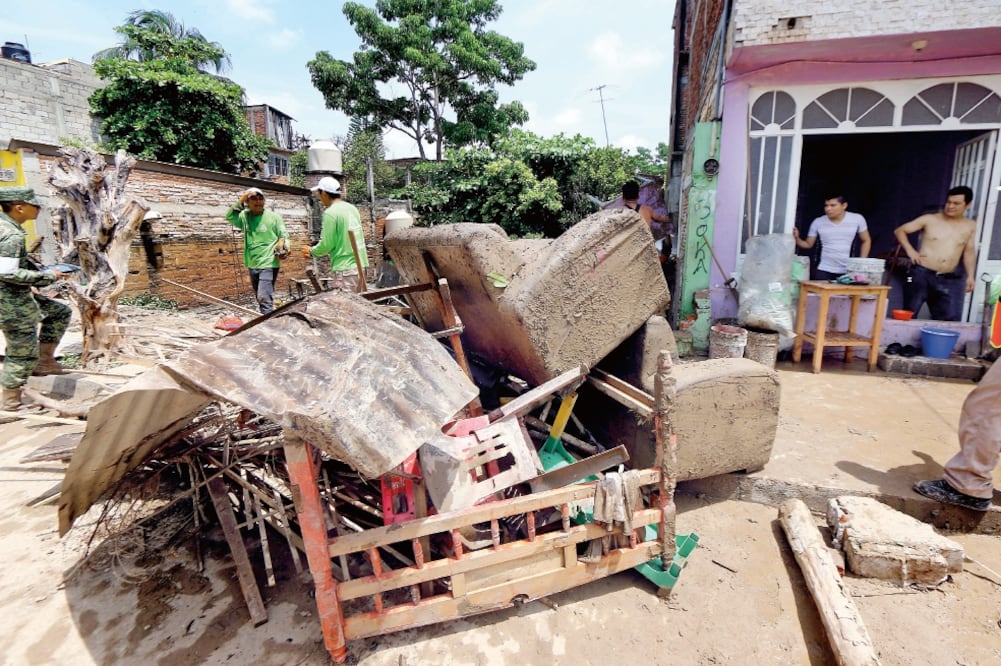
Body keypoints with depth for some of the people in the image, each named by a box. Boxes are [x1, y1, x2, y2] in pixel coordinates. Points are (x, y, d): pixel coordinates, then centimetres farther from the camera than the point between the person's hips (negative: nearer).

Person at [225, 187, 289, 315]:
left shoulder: (274, 216, -2)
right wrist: (241, 200, -13)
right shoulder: (245, 216, 7)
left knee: (264, 298, -16)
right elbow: (230, 217, -9)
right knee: (261, 298, 14)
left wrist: (282, 249, -19)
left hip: (268, 264, -5)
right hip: (252, 265, 5)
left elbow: (284, 236, 1)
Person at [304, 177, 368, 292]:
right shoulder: (352, 208, 11)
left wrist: (311, 251, 7)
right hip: (359, 265, 8)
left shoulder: (330, 213, -12)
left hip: (345, 269, -8)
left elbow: (326, 244, -12)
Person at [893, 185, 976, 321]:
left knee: (951, 320, -2)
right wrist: (910, 250, -8)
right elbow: (899, 231, 5)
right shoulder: (929, 219, 2)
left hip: (949, 280, 3)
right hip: (921, 274, -3)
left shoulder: (970, 226, 11)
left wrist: (970, 275, 8)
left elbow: (969, 251, 16)